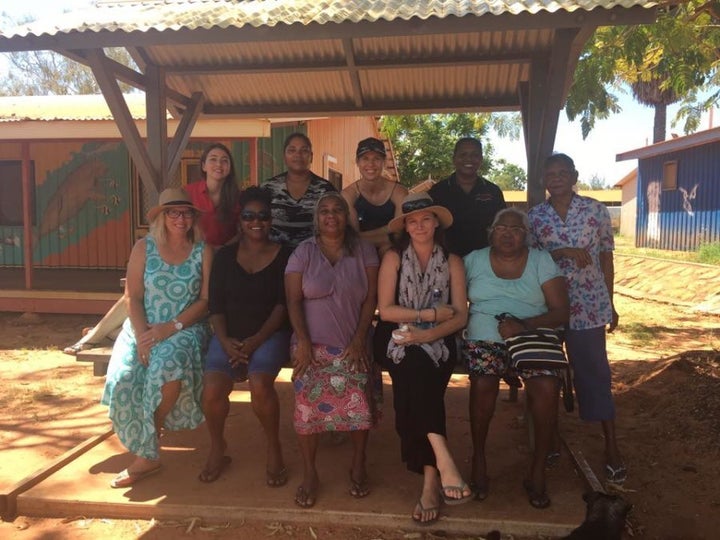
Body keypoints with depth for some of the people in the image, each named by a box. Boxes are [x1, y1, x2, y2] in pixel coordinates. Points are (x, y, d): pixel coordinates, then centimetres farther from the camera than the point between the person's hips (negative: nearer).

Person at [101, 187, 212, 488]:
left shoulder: (203, 252, 2)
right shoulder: (144, 247, 5)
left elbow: (206, 300, -3)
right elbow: (133, 297, 1)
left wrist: (172, 327, -16)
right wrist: (142, 334, -15)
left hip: (186, 328, -2)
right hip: (143, 328, 2)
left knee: (170, 362, -34)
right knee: (123, 378, -25)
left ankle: (146, 453, -13)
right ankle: (147, 454, -6)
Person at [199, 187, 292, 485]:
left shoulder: (283, 256, 2)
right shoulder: (225, 256, 9)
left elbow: (283, 305, -4)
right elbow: (216, 304, 5)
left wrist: (255, 341, -14)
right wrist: (225, 340, -10)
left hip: (269, 334, -2)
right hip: (230, 335, 2)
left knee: (260, 384, -30)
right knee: (212, 389, -22)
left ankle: (274, 449, -4)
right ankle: (217, 448, 8)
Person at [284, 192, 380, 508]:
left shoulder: (363, 251, 5)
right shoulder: (303, 253, 4)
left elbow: (371, 298, 2)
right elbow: (294, 300, -1)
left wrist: (359, 340, -6)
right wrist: (302, 341, -11)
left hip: (353, 345, 0)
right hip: (313, 344, 0)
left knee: (360, 405, -12)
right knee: (308, 405, -11)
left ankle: (358, 467, 12)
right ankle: (309, 475, 6)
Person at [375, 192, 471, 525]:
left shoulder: (452, 262, 8)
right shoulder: (394, 258, 4)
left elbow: (460, 316, 0)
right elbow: (385, 310, -4)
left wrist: (427, 334, -17)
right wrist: (431, 313, -9)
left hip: (437, 343, 1)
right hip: (399, 341, 0)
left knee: (415, 385, -30)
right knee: (416, 372, -35)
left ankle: (430, 481, -27)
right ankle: (444, 462, -40)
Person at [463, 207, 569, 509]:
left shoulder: (541, 261, 7)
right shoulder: (473, 261, 10)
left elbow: (560, 312, -1)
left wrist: (524, 325, -17)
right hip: (485, 339, 0)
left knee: (547, 388, -27)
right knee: (483, 383, -29)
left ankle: (537, 471, -9)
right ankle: (478, 458, -5)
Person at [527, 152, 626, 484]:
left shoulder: (595, 210, 2)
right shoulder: (534, 216, 4)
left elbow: (606, 256, 5)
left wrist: (610, 304, 6)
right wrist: (562, 252, -16)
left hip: (588, 304, -1)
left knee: (594, 371, 0)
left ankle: (611, 445, 9)